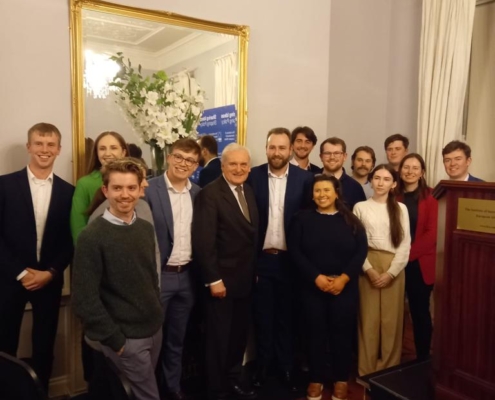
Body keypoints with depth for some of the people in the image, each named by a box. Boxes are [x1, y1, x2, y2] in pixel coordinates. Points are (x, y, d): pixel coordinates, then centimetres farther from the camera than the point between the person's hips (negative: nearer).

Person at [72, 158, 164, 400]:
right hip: (126, 336, -6)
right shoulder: (92, 236, -17)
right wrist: (114, 339, -14)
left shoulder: (146, 229, 3)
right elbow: (85, 299, -17)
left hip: (154, 328, 6)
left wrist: (157, 315, 11)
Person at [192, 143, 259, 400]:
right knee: (218, 338, 8)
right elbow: (203, 242, -20)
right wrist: (213, 279, -20)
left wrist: (254, 270, 10)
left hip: (245, 279, 7)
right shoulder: (210, 194, -16)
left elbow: (251, 235, 11)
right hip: (221, 280, -7)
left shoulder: (249, 191, 9)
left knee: (239, 335, 19)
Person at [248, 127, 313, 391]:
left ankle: (286, 366, 33)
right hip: (261, 259, 0)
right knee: (262, 316, 14)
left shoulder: (305, 178, -4)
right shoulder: (253, 176, -4)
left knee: (287, 316, 15)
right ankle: (262, 365, 32)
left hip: (291, 260, 0)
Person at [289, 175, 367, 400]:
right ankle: (316, 379, 23)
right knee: (316, 333, 7)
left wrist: (344, 278, -15)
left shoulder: (350, 220, 4)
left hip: (345, 287, 1)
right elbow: (294, 251, -6)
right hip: (312, 287, 0)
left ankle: (341, 380, 25)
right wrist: (316, 277, -15)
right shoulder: (303, 219, 2)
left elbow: (361, 251, -3)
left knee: (342, 333, 7)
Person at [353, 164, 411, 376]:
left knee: (391, 320, 6)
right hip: (368, 267, -1)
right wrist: (369, 269, -10)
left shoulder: (400, 209, 5)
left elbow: (405, 244, 0)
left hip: (393, 268, 1)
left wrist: (390, 273, -9)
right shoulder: (360, 207, 3)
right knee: (368, 319, 4)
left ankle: (389, 371, 20)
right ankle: (367, 371, 15)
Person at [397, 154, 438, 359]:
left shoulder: (430, 197, -1)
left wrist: (409, 253, -15)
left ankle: (422, 358, 20)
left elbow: (432, 233, -7)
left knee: (420, 312, 5)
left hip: (420, 264, -2)